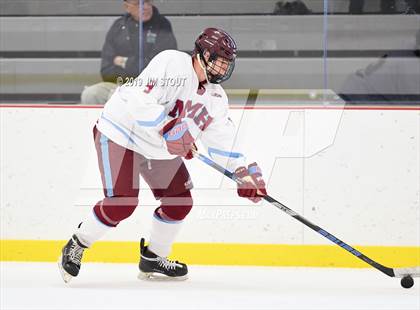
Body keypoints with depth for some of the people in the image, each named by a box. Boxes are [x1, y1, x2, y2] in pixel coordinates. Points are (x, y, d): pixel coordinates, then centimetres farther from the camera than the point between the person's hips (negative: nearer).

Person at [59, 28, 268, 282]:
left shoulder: (216, 97, 2)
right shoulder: (173, 64, -24)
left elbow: (223, 139, 5)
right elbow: (140, 101, -33)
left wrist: (245, 172, -7)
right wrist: (170, 128, -41)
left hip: (161, 150, 9)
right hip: (121, 135, -9)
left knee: (180, 202, 5)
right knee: (122, 203, -18)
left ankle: (153, 259, 24)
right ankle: (77, 246, 2)